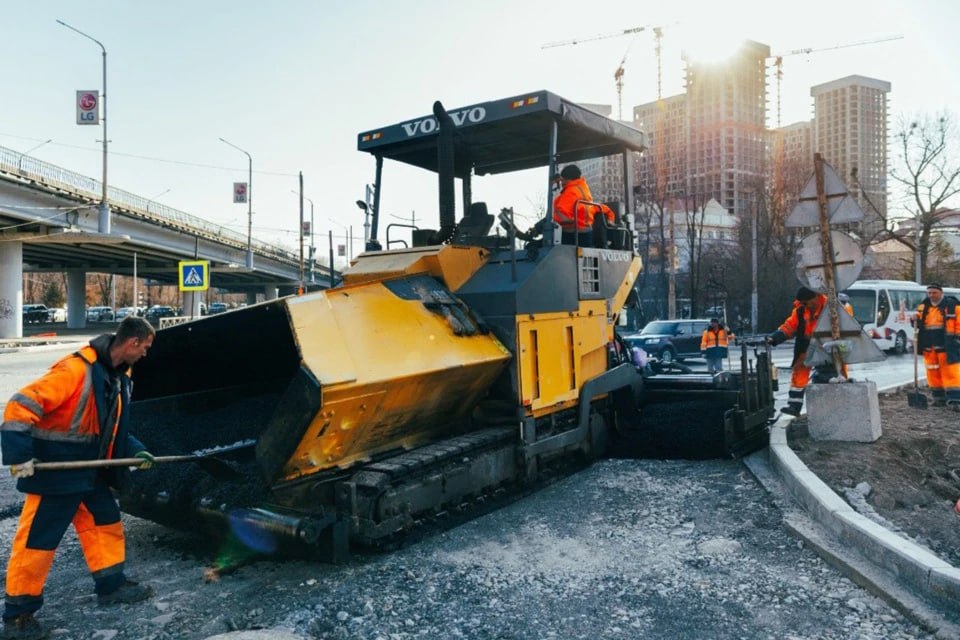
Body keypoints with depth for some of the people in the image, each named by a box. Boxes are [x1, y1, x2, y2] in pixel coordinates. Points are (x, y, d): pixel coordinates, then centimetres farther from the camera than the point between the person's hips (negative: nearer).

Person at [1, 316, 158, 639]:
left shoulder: (117, 377, 6)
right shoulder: (75, 370, -24)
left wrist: (135, 451, 8)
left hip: (90, 471, 9)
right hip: (53, 471, -9)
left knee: (106, 523, 17)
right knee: (37, 539, 2)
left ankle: (112, 585, 32)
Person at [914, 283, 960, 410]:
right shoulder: (923, 307, 10)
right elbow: (919, 324, 18)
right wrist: (916, 320, -4)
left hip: (946, 346, -5)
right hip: (929, 347, 5)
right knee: (933, 373, 9)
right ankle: (939, 398, 20)